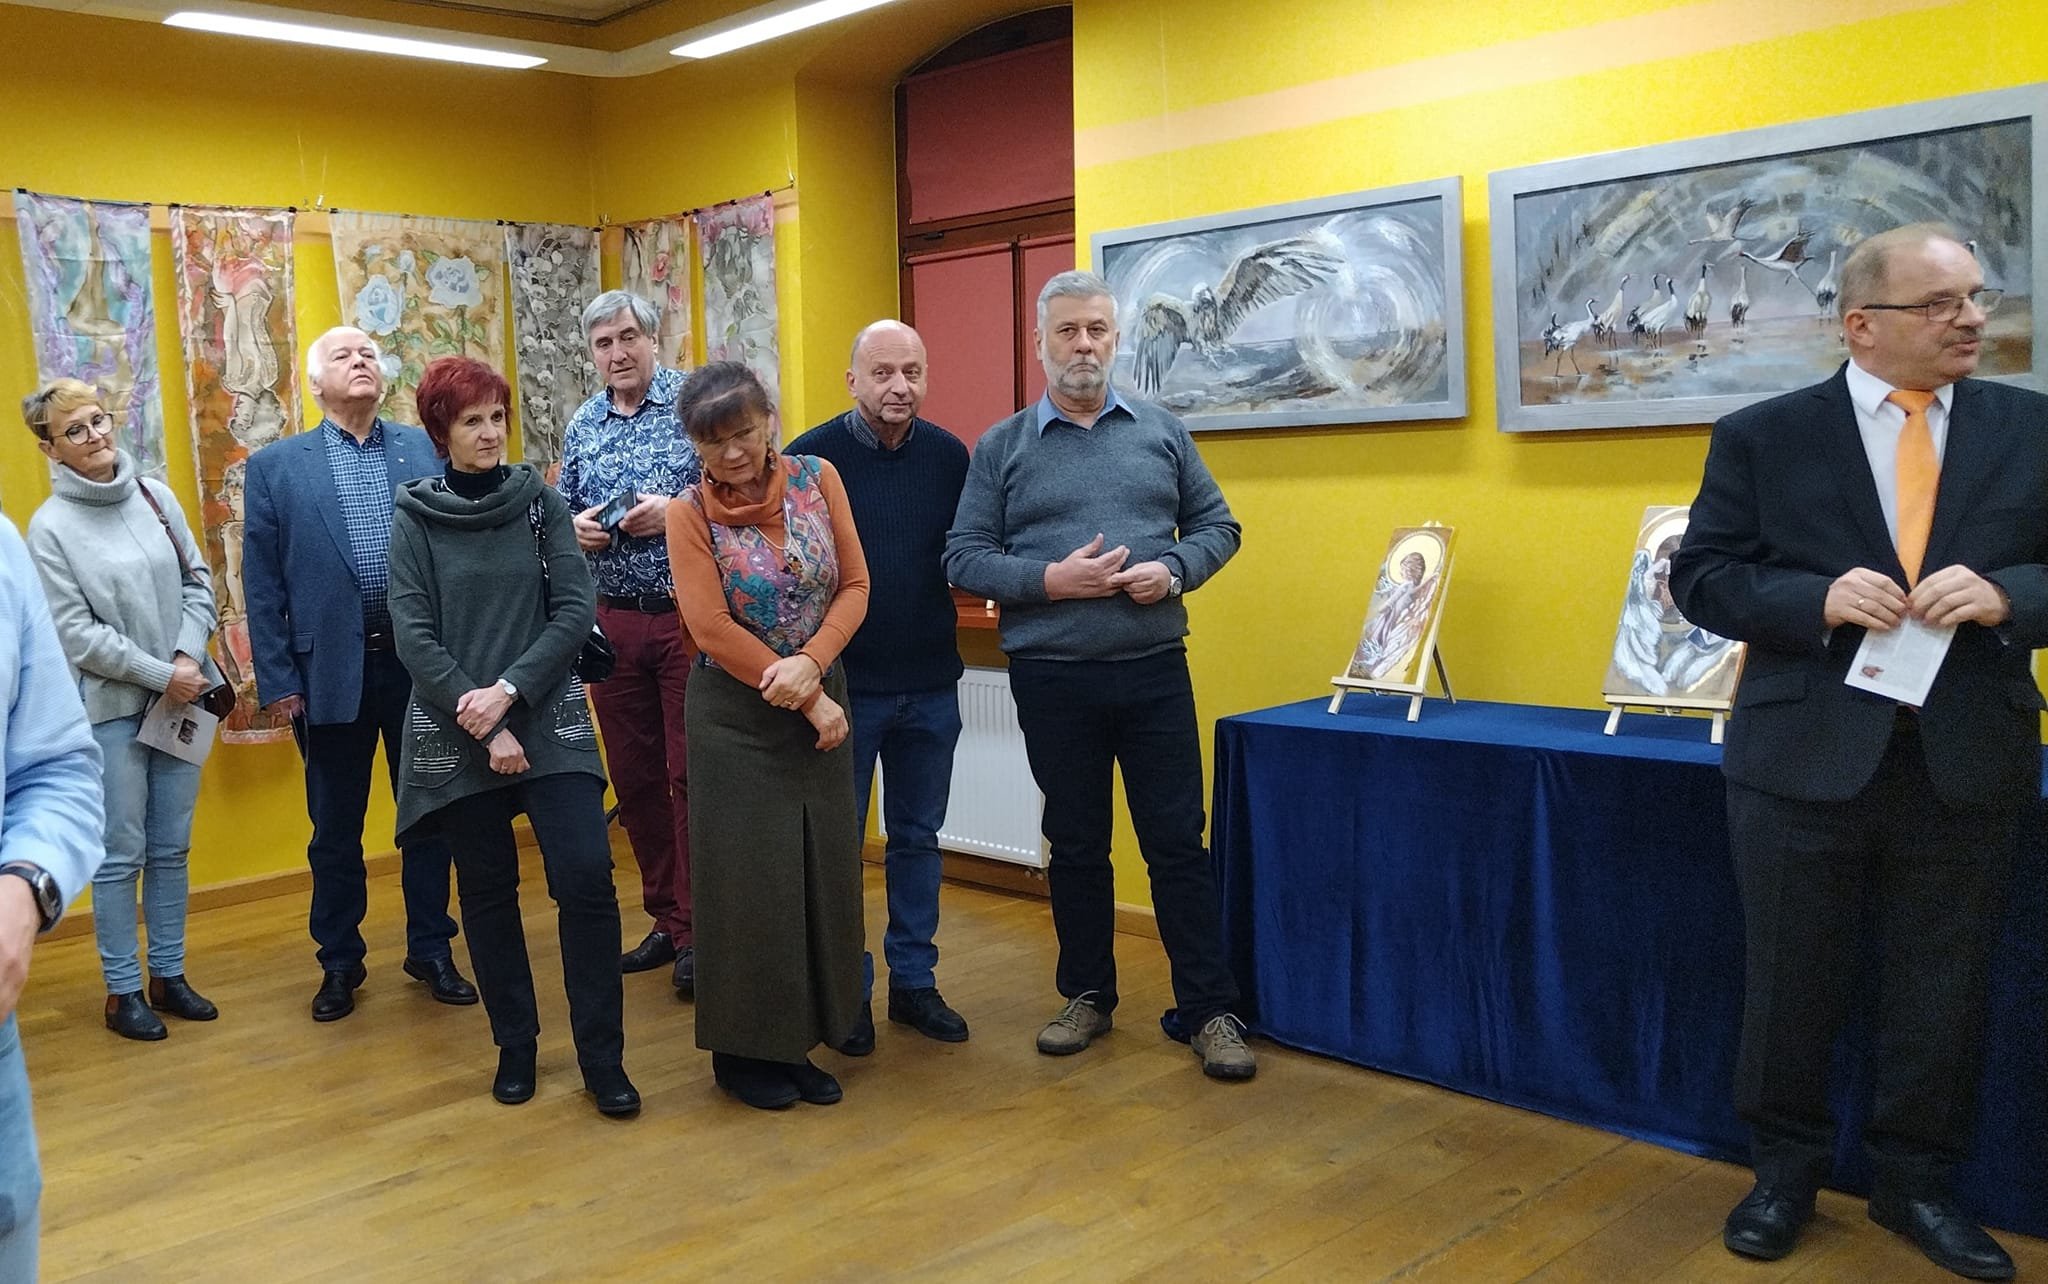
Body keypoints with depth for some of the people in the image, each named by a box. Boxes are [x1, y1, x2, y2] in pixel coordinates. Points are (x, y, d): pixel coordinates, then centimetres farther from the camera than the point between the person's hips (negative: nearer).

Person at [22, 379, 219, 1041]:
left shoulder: (155, 495, 4)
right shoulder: (50, 527, -8)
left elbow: (198, 581, 7)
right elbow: (77, 635, -11)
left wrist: (190, 655, -8)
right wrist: (161, 675, -13)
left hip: (183, 697, 4)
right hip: (112, 709, -4)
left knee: (172, 849, 13)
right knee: (121, 855, 4)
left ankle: (168, 975, 25)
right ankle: (122, 991, 16)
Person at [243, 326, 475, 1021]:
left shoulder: (427, 450, 4)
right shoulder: (276, 466, 3)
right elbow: (262, 583, 1)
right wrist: (277, 678, -4)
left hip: (421, 663, 1)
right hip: (330, 670, 0)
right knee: (335, 828, 11)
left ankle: (432, 949, 26)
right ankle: (340, 961, 26)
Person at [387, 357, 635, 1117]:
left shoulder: (540, 503, 4)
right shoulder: (414, 518, 1)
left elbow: (575, 611, -3)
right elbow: (414, 637, -6)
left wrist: (511, 690, -15)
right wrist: (486, 729, -13)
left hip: (550, 722, 0)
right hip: (458, 736, 0)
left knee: (586, 878, -10)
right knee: (487, 893, 8)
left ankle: (602, 1057, 2)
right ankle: (515, 1045, 25)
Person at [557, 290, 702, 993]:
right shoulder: (581, 425, 11)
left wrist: (677, 512, -19)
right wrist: (576, 527, -4)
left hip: (688, 614, -5)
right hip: (613, 620, 5)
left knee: (690, 774, -3)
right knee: (634, 776, 10)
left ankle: (698, 928, 8)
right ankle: (666, 919, 23)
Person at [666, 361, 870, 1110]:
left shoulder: (818, 479, 0)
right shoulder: (690, 513, -10)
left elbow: (854, 585, -2)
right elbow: (712, 629, -15)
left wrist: (810, 665, -18)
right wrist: (807, 700, -15)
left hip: (820, 704, 4)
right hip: (737, 716, -4)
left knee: (821, 873, 8)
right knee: (747, 880, 2)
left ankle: (795, 1042, 22)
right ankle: (743, 1050, 18)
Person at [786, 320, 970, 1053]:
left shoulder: (949, 456, 1)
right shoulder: (812, 457, -9)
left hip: (931, 684, 3)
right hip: (843, 684, -3)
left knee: (918, 837, 13)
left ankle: (914, 981, 26)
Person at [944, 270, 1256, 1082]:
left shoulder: (1162, 432, 8)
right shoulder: (1002, 448, 3)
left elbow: (1217, 525, 10)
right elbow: (964, 559, -1)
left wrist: (1173, 569, -10)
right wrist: (1051, 580, -15)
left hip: (1155, 671, 1)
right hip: (1052, 680, 0)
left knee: (1178, 843, 3)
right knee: (1075, 846, 11)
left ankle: (1207, 1010, 12)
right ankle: (1088, 996, 27)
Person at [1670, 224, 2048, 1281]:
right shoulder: (1762, 436, -1)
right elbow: (1702, 576, -3)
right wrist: (1820, 600, -18)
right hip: (1805, 757, -1)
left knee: (1943, 991, 12)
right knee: (1791, 982, 11)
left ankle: (1913, 1180, 31)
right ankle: (1786, 1168, 30)